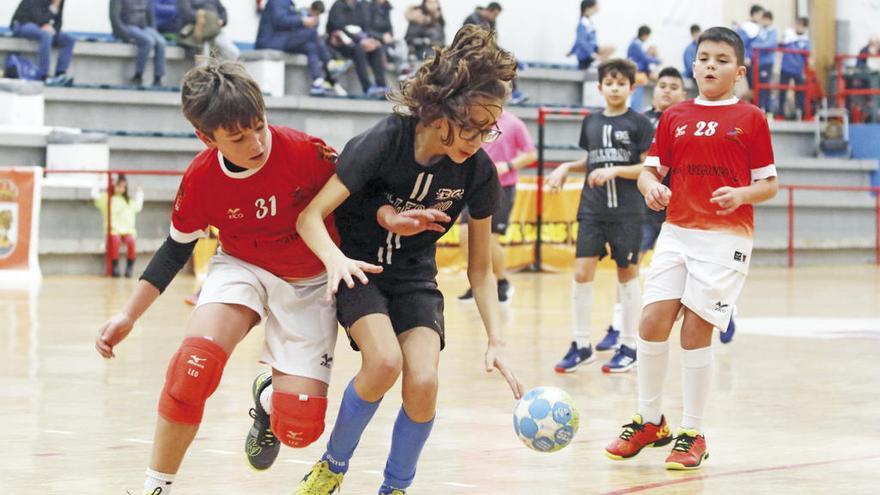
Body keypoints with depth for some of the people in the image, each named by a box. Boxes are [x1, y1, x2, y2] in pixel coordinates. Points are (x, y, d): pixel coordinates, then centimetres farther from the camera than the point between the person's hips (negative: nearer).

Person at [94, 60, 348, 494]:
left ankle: (268, 399, 28)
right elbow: (177, 248, -1)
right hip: (242, 267, 1)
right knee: (196, 359, -32)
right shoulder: (200, 180, -18)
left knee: (297, 428, -13)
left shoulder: (305, 153, -27)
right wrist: (128, 315, -5)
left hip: (310, 283, -1)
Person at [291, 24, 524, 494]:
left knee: (423, 381, -20)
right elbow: (310, 216, -23)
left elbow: (480, 270, -3)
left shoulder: (478, 171, -13)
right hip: (358, 268, -3)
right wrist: (335, 258, -44)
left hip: (415, 278, 3)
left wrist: (496, 341, -14)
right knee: (385, 360, -29)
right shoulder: (383, 142, -24)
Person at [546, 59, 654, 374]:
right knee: (582, 273, -4)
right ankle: (581, 345, 5)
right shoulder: (591, 123, 10)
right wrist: (567, 167, 6)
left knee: (627, 274, 4)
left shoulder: (639, 123, -3)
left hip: (627, 211, -4)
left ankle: (629, 345, 14)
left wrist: (615, 170, -16)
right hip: (592, 209, 4)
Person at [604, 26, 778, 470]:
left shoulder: (750, 119, 0)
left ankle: (693, 434, 6)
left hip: (725, 237, -4)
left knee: (696, 330, -6)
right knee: (652, 321, -4)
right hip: (677, 230, 4)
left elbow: (768, 183, 2)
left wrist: (741, 194, -18)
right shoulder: (674, 117, 10)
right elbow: (650, 169, 12)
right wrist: (651, 187, -11)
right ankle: (649, 421, 14)